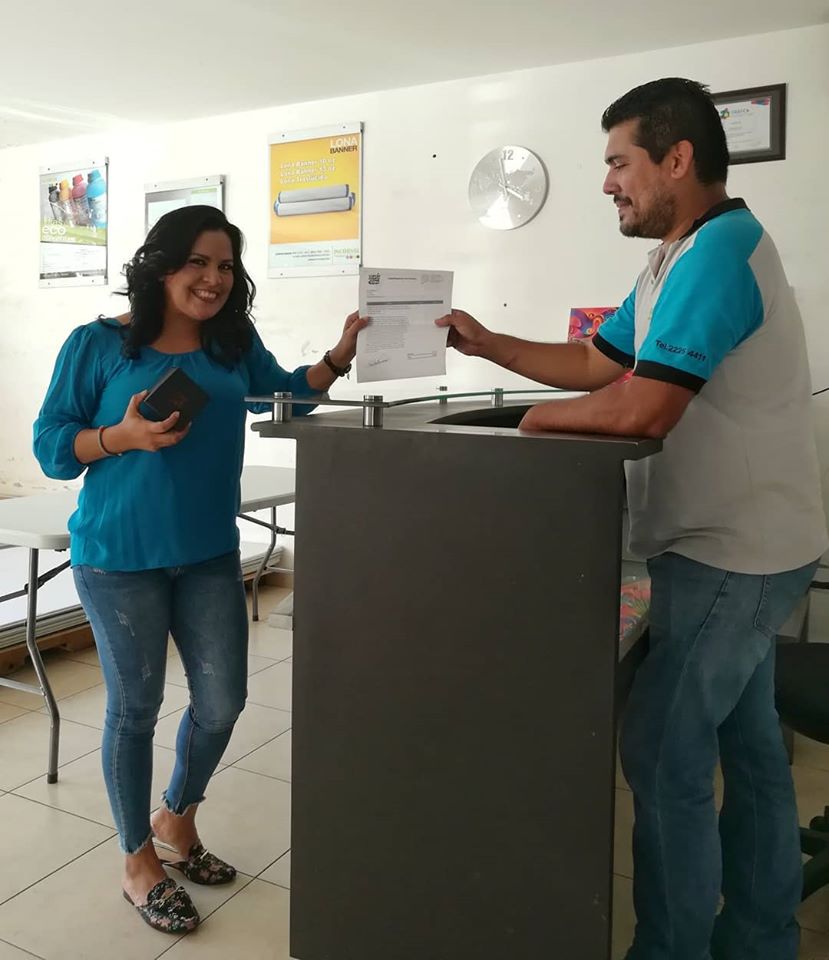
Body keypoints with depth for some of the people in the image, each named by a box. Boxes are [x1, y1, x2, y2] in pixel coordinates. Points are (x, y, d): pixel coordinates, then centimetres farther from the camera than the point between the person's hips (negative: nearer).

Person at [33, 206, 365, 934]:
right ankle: (139, 862, 29)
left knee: (223, 702, 9)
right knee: (136, 707, 7)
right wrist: (125, 435, -22)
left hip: (210, 555, 5)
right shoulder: (97, 345, -7)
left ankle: (176, 817, 39)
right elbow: (50, 446, -5)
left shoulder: (235, 344, 4)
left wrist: (339, 356, -3)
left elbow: (287, 395, 14)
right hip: (119, 557, -4)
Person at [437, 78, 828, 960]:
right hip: (739, 547, 10)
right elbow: (597, 364, 15)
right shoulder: (682, 259, 13)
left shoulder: (717, 251, -21)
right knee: (746, 744, 18)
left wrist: (540, 418, -13)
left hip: (730, 554, -10)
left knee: (665, 755, -3)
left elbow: (641, 409, -30)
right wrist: (489, 346, 6)